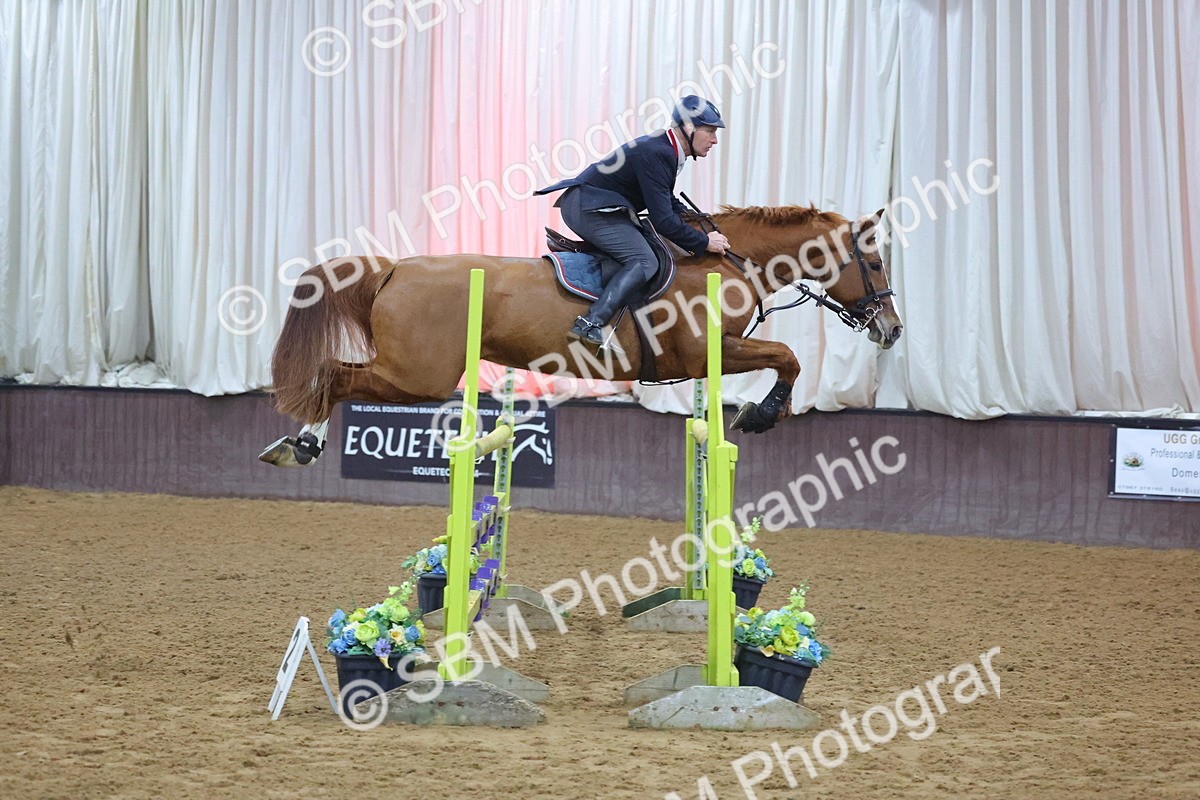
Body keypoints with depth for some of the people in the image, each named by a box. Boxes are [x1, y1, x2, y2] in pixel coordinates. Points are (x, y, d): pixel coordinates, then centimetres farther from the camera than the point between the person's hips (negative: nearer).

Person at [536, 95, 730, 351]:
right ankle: (590, 325, -32)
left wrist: (699, 232, 11)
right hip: (589, 209, -11)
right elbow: (663, 221, -24)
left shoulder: (665, 150, 10)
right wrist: (703, 242, -13)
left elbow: (669, 203, 25)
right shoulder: (655, 154, -22)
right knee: (644, 261, -21)